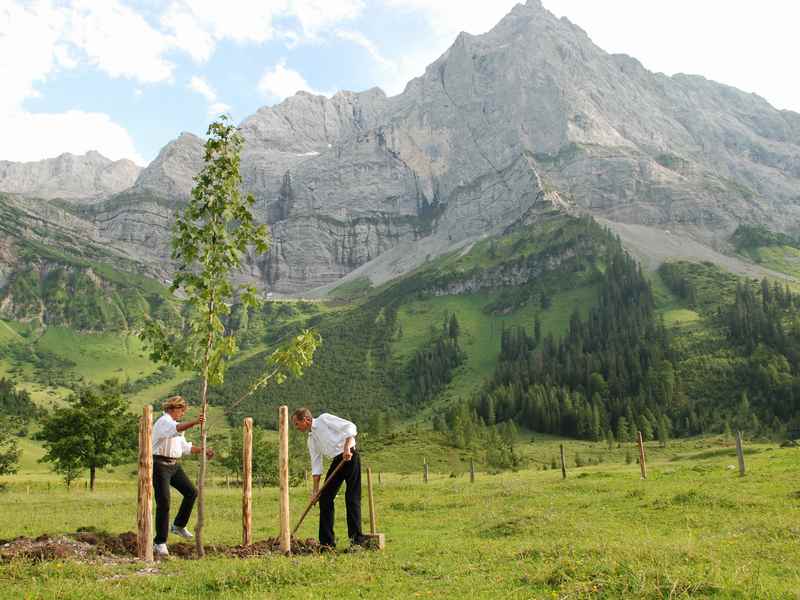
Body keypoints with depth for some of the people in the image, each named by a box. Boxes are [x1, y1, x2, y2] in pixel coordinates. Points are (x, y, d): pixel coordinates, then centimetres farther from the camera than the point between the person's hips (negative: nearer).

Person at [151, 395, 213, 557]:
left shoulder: (175, 423, 19)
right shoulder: (164, 421, -11)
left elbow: (185, 447, 23)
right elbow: (177, 428, -36)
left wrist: (202, 450, 15)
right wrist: (194, 422, -50)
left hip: (174, 465, 9)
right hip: (160, 465, -9)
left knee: (191, 492, 6)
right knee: (163, 502, -10)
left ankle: (178, 525, 21)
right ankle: (160, 543, -3)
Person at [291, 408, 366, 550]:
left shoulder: (324, 419, -4)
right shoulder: (311, 439, 17)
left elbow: (350, 427, -12)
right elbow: (316, 465, 17)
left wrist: (347, 447, -23)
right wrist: (315, 489, 12)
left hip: (350, 456, -8)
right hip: (337, 461, 8)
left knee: (352, 498, -7)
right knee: (325, 498, 3)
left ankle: (357, 538, 0)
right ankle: (327, 541, 10)